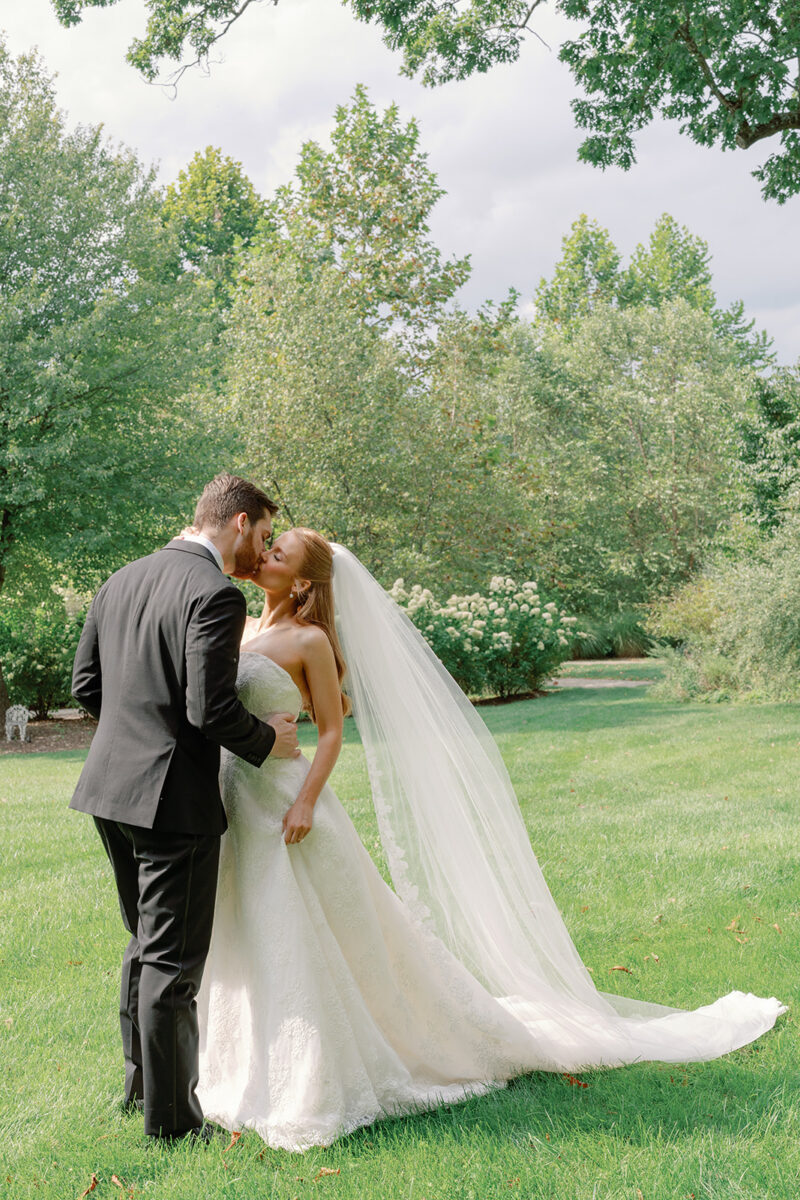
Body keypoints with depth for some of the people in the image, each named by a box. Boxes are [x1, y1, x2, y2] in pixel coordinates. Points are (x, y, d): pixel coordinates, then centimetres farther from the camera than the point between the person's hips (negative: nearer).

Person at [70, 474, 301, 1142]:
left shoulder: (124, 580, 10)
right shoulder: (216, 594, -16)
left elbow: (85, 681, 13)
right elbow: (212, 709, -21)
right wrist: (267, 742, -4)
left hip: (112, 786, 9)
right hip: (175, 796, -8)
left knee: (147, 943, 23)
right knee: (173, 960, 3)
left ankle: (141, 1081, 36)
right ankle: (170, 1116, 14)